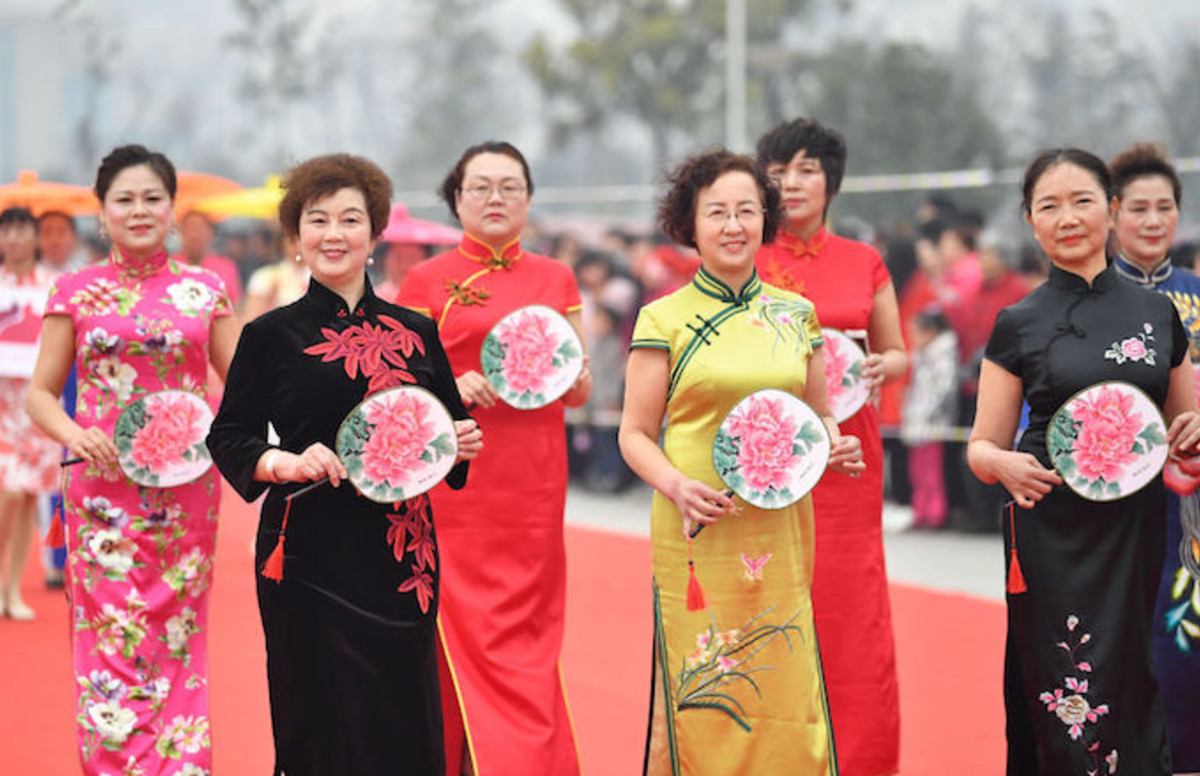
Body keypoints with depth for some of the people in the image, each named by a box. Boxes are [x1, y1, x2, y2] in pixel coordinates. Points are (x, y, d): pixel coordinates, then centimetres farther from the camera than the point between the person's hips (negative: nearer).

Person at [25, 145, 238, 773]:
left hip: (184, 491, 1)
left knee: (176, 647, 2)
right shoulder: (76, 292, 6)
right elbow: (40, 394, 8)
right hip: (101, 491, -1)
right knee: (109, 645, -3)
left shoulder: (204, 290, 7)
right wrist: (73, 434, -12)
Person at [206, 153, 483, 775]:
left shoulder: (416, 333, 10)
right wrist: (285, 462, -15)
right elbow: (228, 438, 2)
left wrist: (463, 444, -3)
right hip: (312, 555, -3)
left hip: (402, 557, 3)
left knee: (406, 726, 3)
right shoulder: (271, 336, 2)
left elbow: (451, 428, 19)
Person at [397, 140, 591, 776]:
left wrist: (571, 381, -4)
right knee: (467, 635, -6)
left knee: (528, 638, 2)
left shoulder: (556, 279, 13)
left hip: (534, 486, 3)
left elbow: (581, 393, 18)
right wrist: (452, 390, -15)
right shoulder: (426, 281, 2)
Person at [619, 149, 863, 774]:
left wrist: (836, 448, -2)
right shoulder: (664, 319, 0)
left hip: (781, 530, 3)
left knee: (786, 696, 2)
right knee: (702, 701, -3)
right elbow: (636, 433, 2)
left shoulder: (796, 313, 11)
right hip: (696, 534, -3)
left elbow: (819, 416, 20)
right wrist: (677, 486, -16)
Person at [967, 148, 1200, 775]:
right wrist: (1004, 464, -18)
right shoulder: (1020, 324, 4)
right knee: (1065, 710, -7)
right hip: (1053, 532, -2)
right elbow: (982, 446, 5)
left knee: (1132, 693, 1)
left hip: (1137, 530, 2)